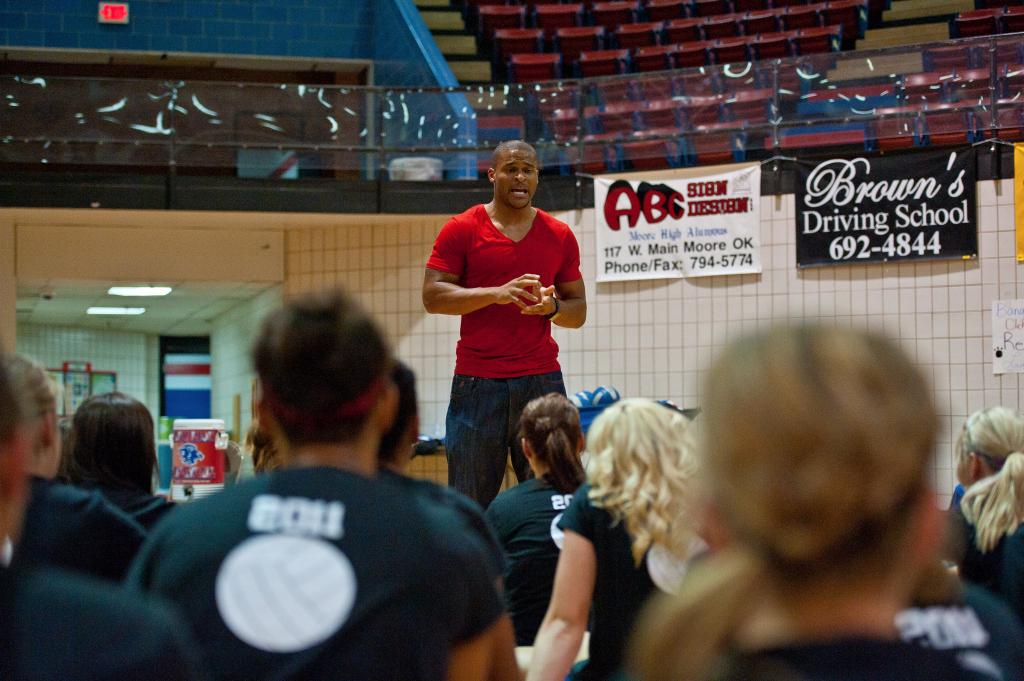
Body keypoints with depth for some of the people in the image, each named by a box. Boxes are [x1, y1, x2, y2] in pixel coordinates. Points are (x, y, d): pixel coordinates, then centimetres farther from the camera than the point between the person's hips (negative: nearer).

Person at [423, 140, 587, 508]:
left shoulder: (559, 236, 10)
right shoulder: (461, 229, 2)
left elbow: (578, 312, 14)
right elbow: (432, 296, -5)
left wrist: (552, 307, -9)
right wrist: (495, 293, -16)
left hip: (542, 378, 2)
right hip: (477, 380, -2)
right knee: (470, 503, 2)